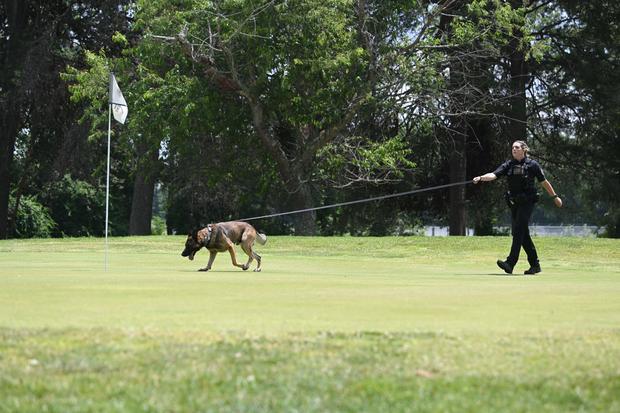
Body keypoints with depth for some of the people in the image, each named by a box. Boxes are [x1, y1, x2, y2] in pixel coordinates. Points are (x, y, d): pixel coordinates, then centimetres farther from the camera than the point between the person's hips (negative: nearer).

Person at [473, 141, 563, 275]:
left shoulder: (532, 164, -2)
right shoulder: (508, 165, 7)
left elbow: (544, 182, 7)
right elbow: (494, 175, -6)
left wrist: (555, 196, 14)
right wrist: (480, 178, -25)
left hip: (527, 202, -5)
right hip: (514, 203, 5)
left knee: (518, 231, -16)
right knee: (523, 233, 8)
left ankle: (510, 264, -24)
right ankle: (535, 264, 18)